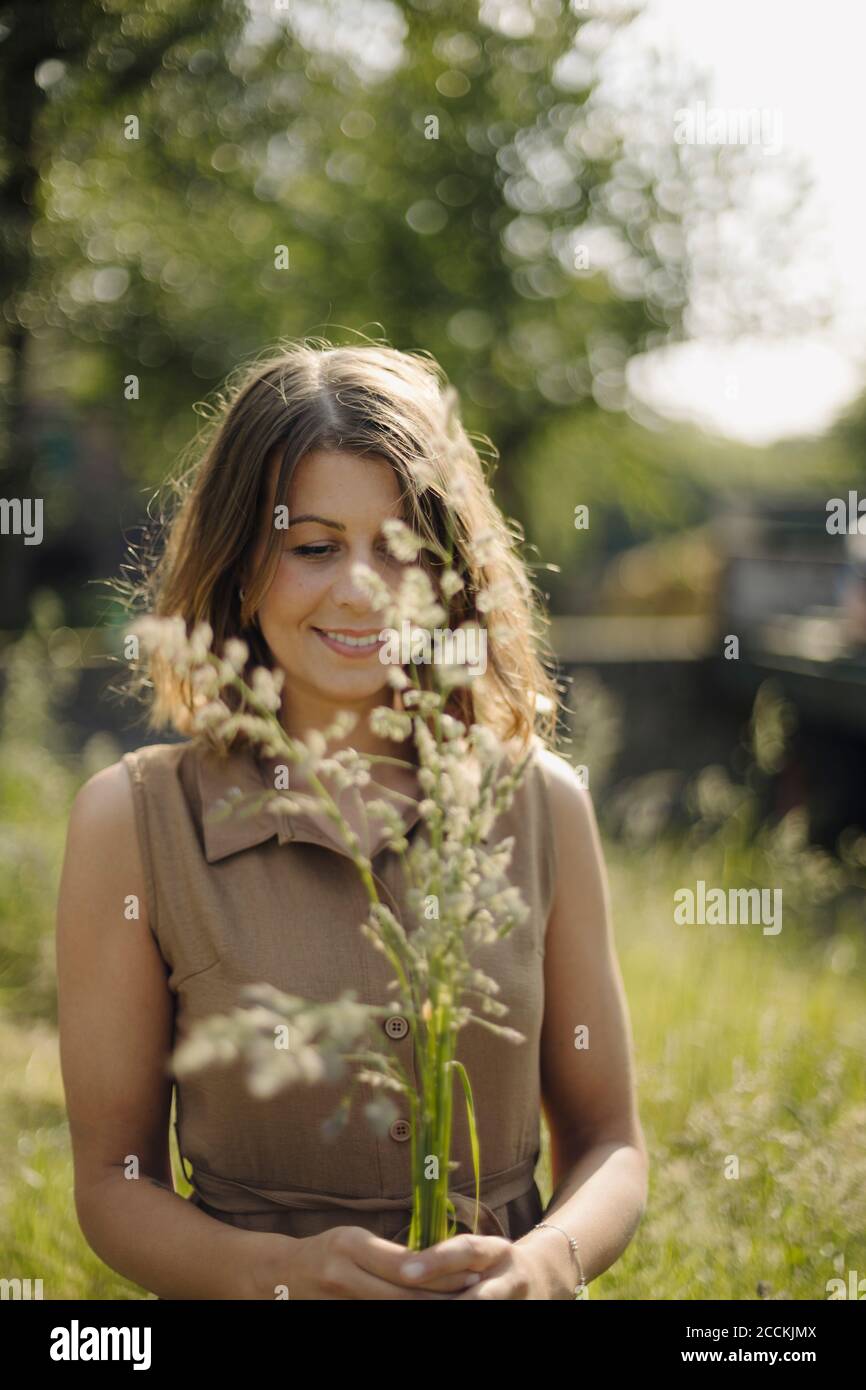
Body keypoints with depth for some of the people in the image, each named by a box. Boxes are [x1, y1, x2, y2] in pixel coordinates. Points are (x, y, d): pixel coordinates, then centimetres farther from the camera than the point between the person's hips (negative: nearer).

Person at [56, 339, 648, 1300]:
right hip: (244, 1298, -1)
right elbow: (114, 1180, 1)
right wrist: (279, 1271, -15)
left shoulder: (541, 803, 2)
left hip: (499, 1284, 2)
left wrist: (545, 1263, -11)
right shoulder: (133, 818, -3)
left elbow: (609, 1144, 7)